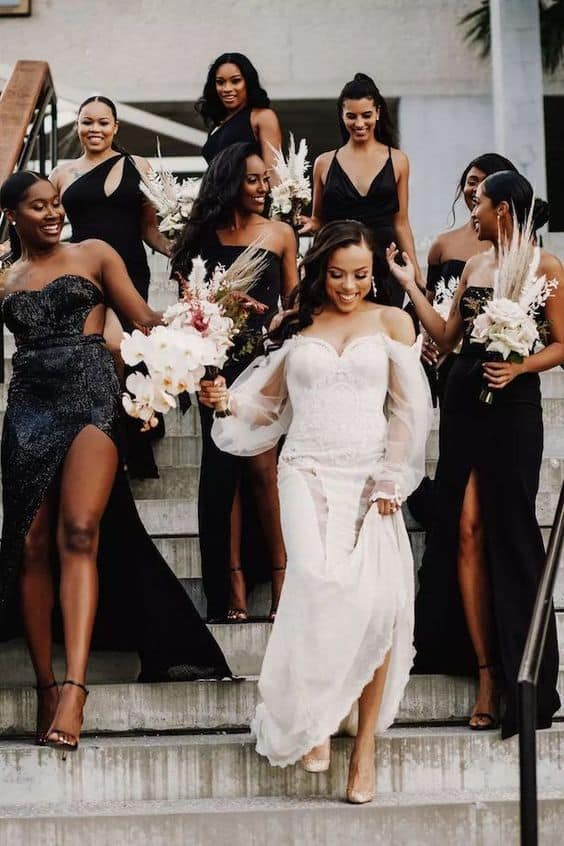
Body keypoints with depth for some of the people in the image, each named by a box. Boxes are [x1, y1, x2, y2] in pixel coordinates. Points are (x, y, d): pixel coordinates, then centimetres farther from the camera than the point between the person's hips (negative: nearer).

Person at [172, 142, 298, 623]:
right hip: (220, 361, 2)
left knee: (262, 466, -12)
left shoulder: (279, 234, 7)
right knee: (224, 468, 1)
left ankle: (281, 578, -7)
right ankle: (233, 586, 4)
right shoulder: (207, 234, 8)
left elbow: (293, 302, 12)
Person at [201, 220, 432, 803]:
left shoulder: (392, 322, 11)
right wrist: (228, 402, -6)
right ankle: (311, 717, -7)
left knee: (379, 600, -15)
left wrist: (391, 481, -3)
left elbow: (408, 409, 6)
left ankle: (365, 743, -4)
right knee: (321, 582, -24)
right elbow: (268, 405, 15)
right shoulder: (296, 328, 13)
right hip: (308, 471, 0)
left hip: (371, 475, 0)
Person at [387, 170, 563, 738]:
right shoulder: (473, 266, 14)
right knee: (465, 531, -1)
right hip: (462, 404, 5)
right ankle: (486, 672, 3)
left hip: (513, 409, -5)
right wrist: (409, 285, 15)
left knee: (507, 534, -2)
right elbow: (446, 336, 14)